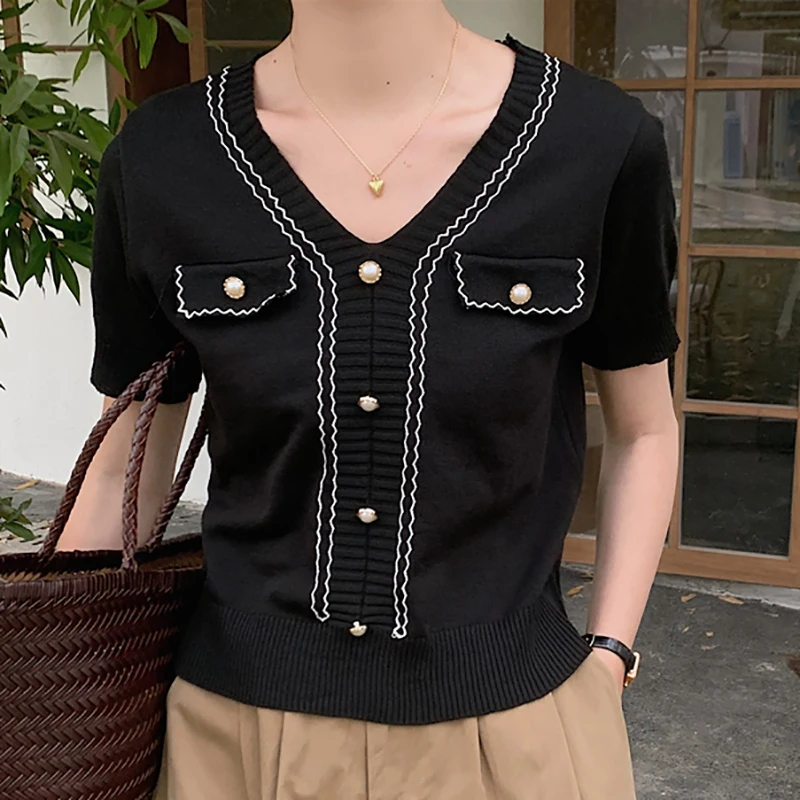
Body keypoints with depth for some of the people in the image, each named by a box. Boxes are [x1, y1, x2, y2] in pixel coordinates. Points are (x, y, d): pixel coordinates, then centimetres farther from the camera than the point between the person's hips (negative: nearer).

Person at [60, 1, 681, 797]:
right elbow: (126, 469, 2)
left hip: (512, 725, 0)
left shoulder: (603, 142, -12)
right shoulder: (158, 160, -9)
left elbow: (643, 430, 2)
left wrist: (606, 665, -3)